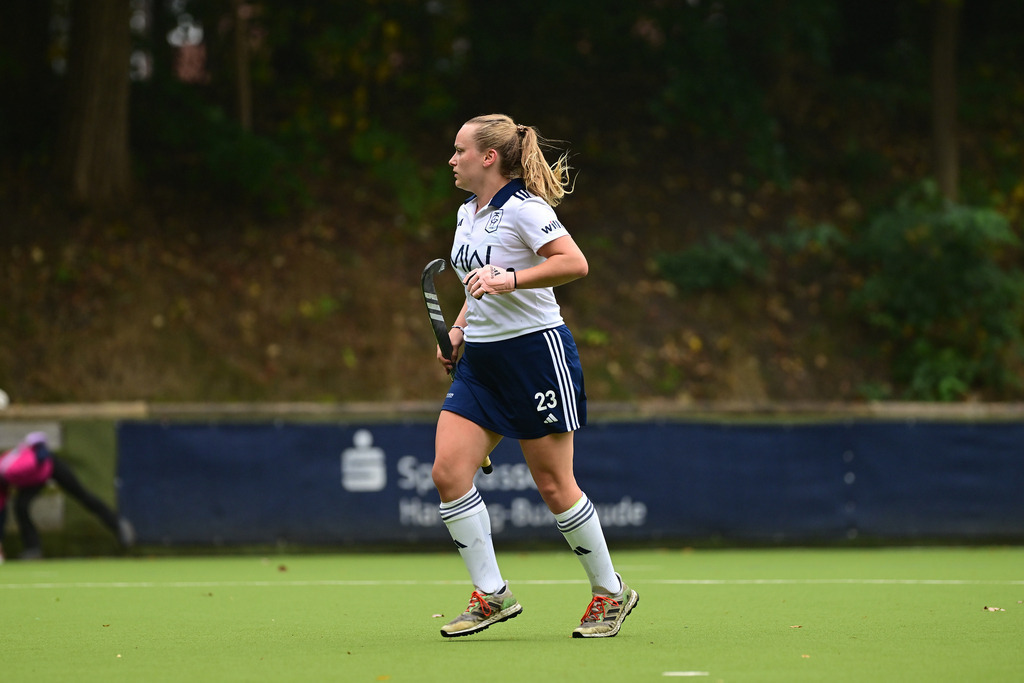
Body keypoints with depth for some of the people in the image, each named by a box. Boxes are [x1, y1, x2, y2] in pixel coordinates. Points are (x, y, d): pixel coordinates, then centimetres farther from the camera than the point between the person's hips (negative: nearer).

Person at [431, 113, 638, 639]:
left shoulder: (524, 208, -13)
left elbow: (574, 263, -24)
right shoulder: (468, 213, 12)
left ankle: (610, 592, 15)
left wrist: (509, 280, -29)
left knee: (553, 484, -2)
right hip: (480, 361, 8)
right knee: (448, 472, -7)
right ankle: (491, 596, 0)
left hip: (535, 353, -8)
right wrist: (460, 329, 12)